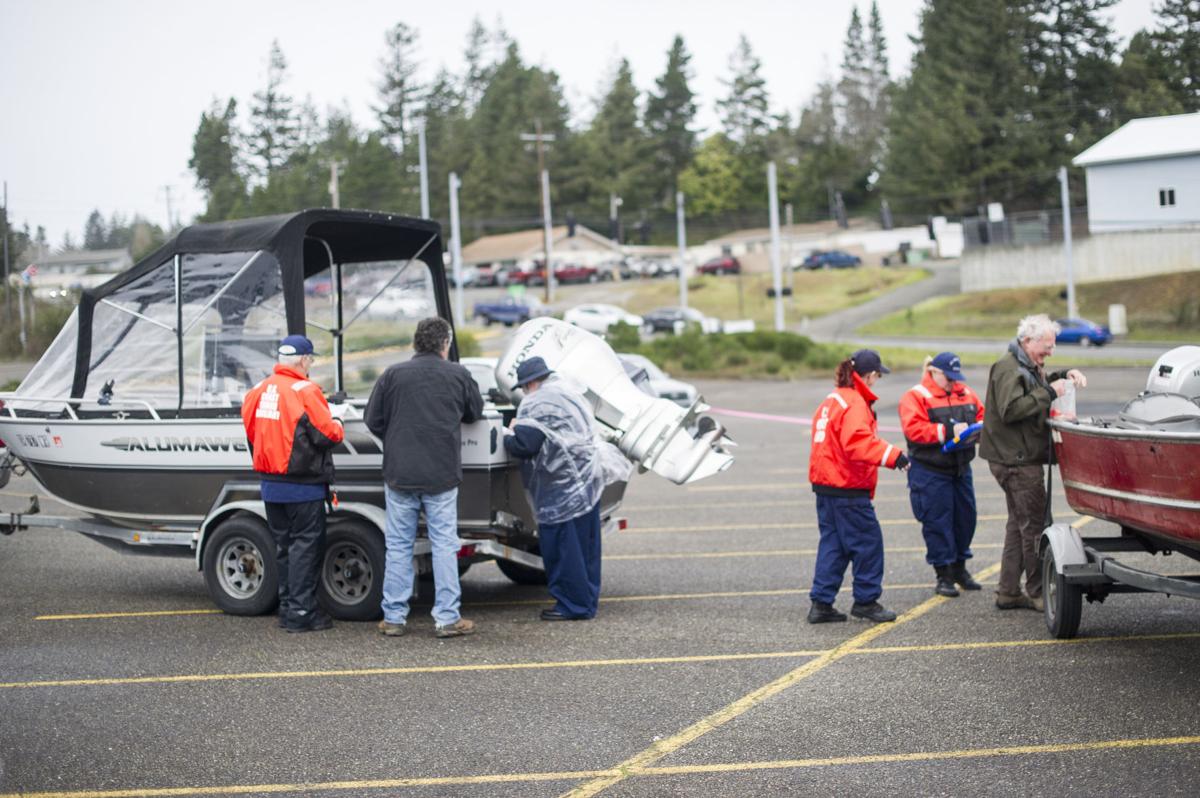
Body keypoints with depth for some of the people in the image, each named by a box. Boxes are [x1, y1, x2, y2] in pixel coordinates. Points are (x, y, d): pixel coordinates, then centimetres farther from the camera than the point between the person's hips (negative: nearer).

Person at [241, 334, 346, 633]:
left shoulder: (259, 391, 5)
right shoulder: (305, 391, -16)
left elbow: (251, 430, 12)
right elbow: (327, 435, -16)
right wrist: (336, 420, 4)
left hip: (270, 485, 7)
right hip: (303, 486, -7)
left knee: (284, 546, 16)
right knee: (306, 545, -1)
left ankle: (287, 607, 22)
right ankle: (301, 612, -2)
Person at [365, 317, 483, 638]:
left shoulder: (393, 375, 0)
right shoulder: (458, 375, 0)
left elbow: (372, 419, 2)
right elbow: (475, 412, 14)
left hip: (399, 475, 1)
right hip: (441, 478, -1)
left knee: (398, 545, 8)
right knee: (444, 545, 5)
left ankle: (393, 618, 11)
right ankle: (447, 618, 4)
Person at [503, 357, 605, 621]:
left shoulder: (536, 405, -13)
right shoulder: (570, 394, 17)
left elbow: (523, 446, -20)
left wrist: (510, 434, 0)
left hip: (562, 488, -10)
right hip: (589, 482, 10)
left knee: (561, 548, -3)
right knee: (585, 547, 13)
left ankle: (572, 605, 0)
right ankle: (587, 601, 20)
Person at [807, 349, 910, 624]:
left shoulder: (831, 401, 15)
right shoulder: (855, 403, -15)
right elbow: (858, 443, -29)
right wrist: (891, 455, -34)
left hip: (824, 486, 10)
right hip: (848, 489, -10)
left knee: (832, 543, 12)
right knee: (868, 542, 1)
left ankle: (821, 603, 11)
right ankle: (866, 600, 8)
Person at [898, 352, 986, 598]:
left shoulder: (966, 393, 13)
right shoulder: (915, 397, -7)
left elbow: (983, 417, 16)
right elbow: (914, 429, -19)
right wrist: (948, 431, -23)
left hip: (961, 469, 6)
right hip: (931, 473, -6)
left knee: (965, 517, 10)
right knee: (937, 522, -3)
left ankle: (960, 567, 26)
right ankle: (944, 575, 6)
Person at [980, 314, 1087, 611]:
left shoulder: (1027, 365, 17)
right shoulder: (1008, 368, -16)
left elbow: (1040, 383, 34)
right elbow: (1010, 410, -26)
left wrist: (1066, 375, 14)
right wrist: (1049, 392, -22)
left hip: (1023, 458, 11)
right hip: (1015, 460, -11)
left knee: (1020, 524, 14)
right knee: (1034, 525, -8)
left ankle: (1008, 593, 19)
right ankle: (1039, 593, -4)